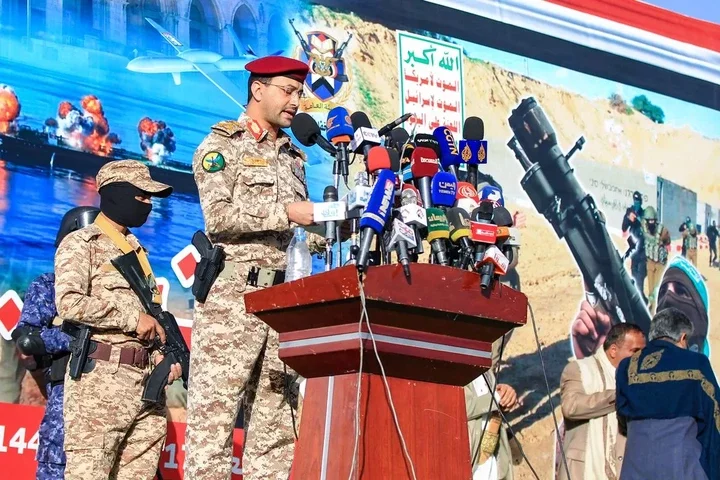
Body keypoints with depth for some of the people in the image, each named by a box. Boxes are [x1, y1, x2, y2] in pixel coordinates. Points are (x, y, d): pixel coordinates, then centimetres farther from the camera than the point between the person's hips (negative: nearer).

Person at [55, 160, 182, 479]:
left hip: (147, 382, 7)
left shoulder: (138, 252, 24)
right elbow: (69, 303, -16)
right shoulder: (81, 244, 0)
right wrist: (133, 318, -12)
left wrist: (163, 355, 8)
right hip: (100, 379, -7)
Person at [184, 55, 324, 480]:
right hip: (233, 292, -7)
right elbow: (219, 217, -11)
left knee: (277, 424, 3)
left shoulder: (293, 158, 23)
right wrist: (288, 213, -14)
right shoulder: (222, 145, 3)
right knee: (213, 416, -10)